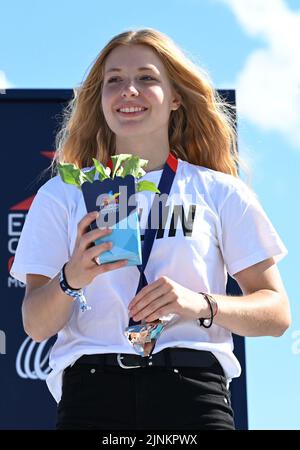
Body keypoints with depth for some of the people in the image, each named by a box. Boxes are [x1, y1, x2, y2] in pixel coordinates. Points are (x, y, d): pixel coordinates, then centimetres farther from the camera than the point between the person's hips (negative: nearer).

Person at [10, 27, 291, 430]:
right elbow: (36, 327, 7)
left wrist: (202, 304, -9)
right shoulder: (62, 195, 14)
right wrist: (71, 279, -14)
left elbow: (276, 313, 10)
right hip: (92, 391, 0)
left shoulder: (220, 193, 13)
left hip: (193, 391, 0)